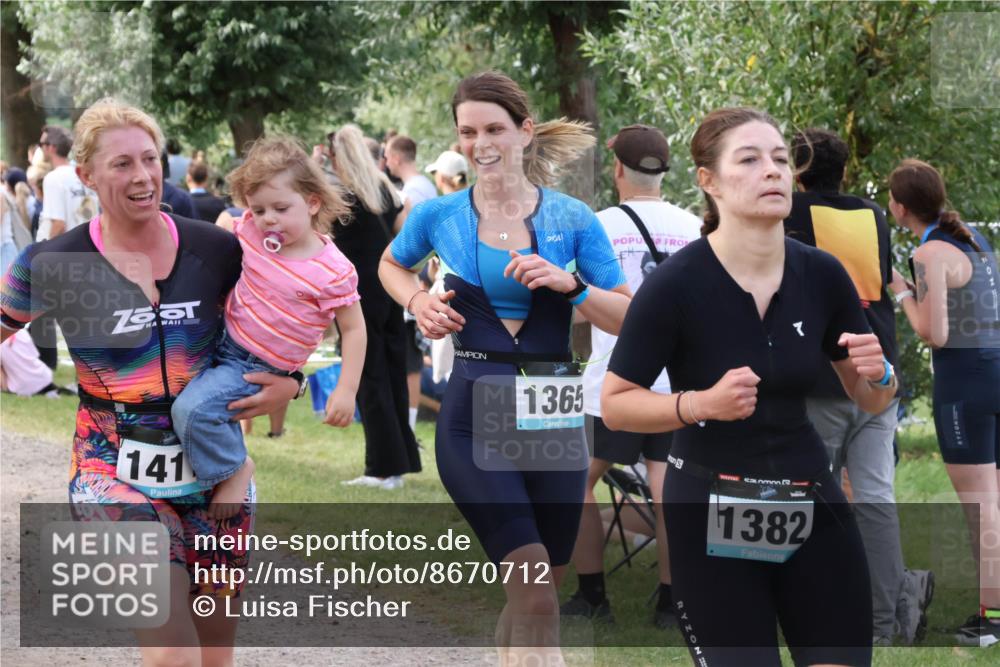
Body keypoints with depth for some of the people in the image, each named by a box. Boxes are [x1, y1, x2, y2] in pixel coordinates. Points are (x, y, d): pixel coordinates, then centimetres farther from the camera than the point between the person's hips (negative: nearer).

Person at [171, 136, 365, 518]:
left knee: (192, 408, -26)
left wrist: (346, 391, -17)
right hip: (223, 339, 7)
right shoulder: (250, 230, -7)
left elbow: (353, 329, -13)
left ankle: (233, 469, -3)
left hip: (256, 367, -7)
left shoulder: (333, 272, -22)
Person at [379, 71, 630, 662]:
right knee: (537, 600, -15)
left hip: (555, 419, 2)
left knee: (531, 598, 13)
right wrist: (418, 301, 4)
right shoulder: (438, 217, 2)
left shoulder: (572, 219, 1)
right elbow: (392, 266, 24)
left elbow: (631, 319, -1)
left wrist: (571, 284, -16)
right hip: (476, 419, -2)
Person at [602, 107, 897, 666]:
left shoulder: (823, 275, -4)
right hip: (711, 519, -4)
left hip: (813, 508, 4)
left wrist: (876, 374, -15)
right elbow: (615, 405, -9)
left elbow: (872, 401, 8)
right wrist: (702, 403, -25)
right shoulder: (674, 285, -16)